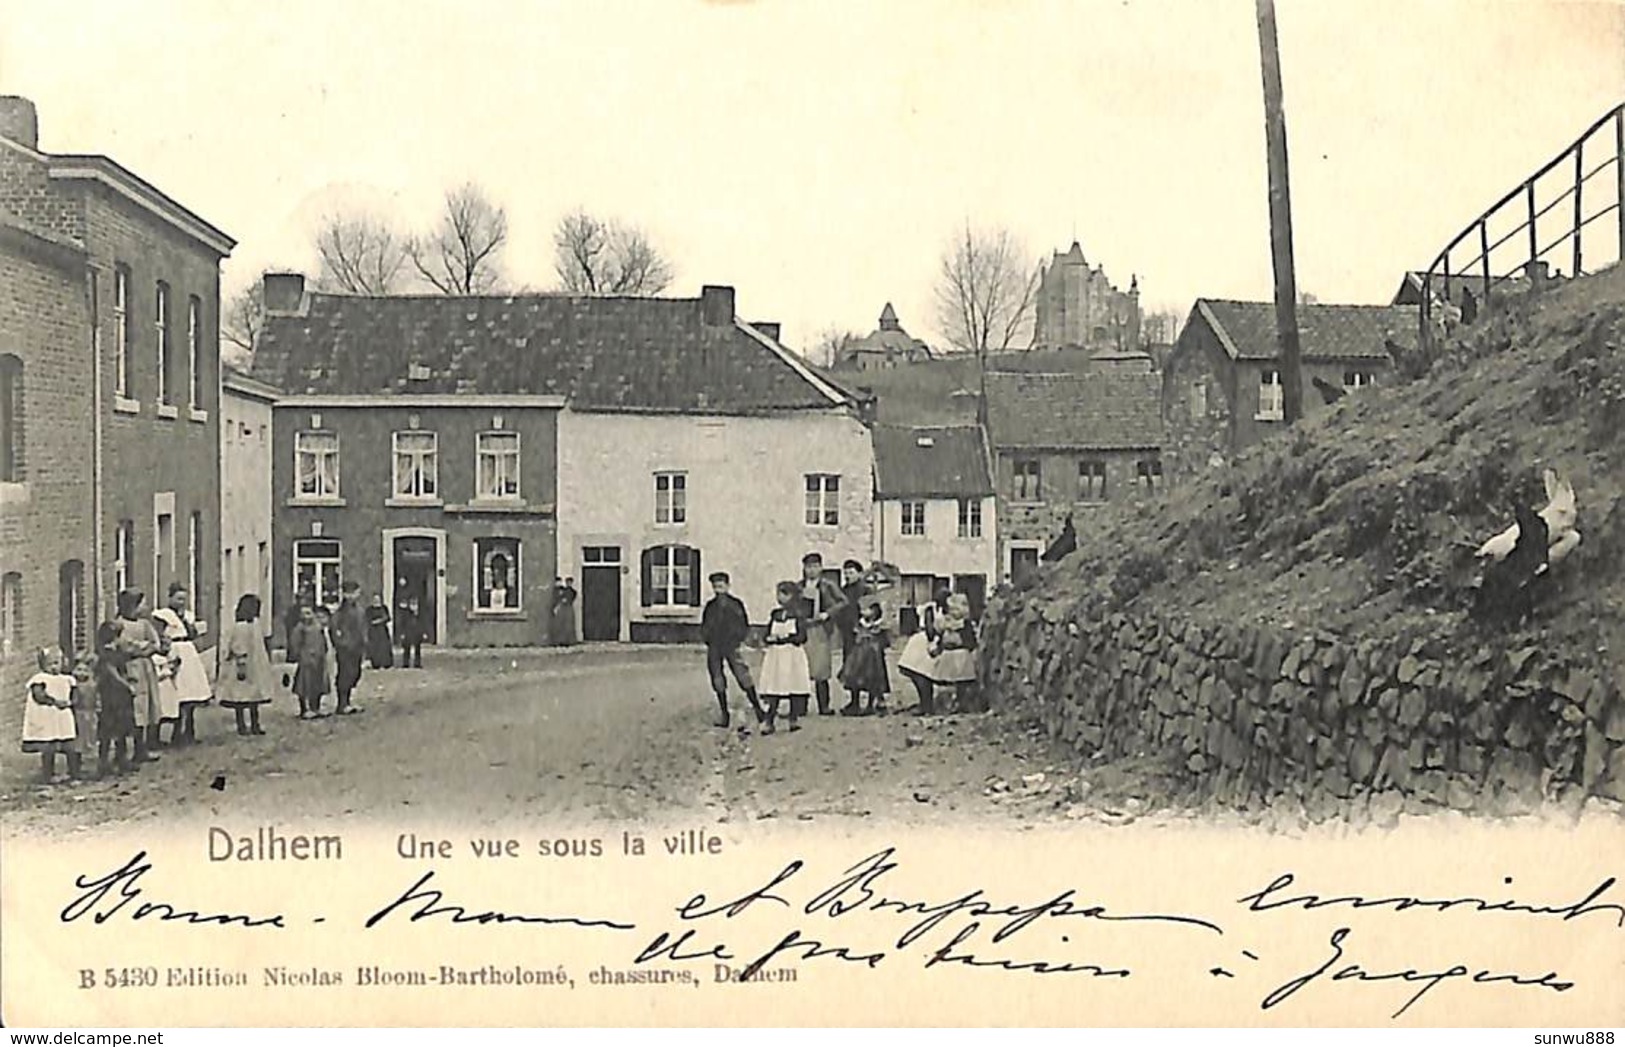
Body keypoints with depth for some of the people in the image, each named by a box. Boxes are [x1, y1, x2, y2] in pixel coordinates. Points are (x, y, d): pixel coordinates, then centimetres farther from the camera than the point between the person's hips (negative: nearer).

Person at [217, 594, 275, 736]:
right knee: (241, 696, 0)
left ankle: (254, 725, 18)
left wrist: (264, 663, 19)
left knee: (254, 697, 12)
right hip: (244, 666, -9)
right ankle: (241, 726, 7)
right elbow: (238, 649, -19)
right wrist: (241, 665, -22)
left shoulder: (255, 623, 9)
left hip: (255, 666, 9)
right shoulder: (240, 626, -17)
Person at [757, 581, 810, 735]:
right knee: (772, 689, -4)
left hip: (792, 655, -3)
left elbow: (801, 637, -10)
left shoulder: (797, 615, -1)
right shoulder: (775, 614, 13)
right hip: (775, 655, 4)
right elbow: (766, 636, 14)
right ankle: (768, 722, -8)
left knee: (795, 686, -3)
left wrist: (781, 639, -13)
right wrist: (770, 639, -9)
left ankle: (793, 720, 6)